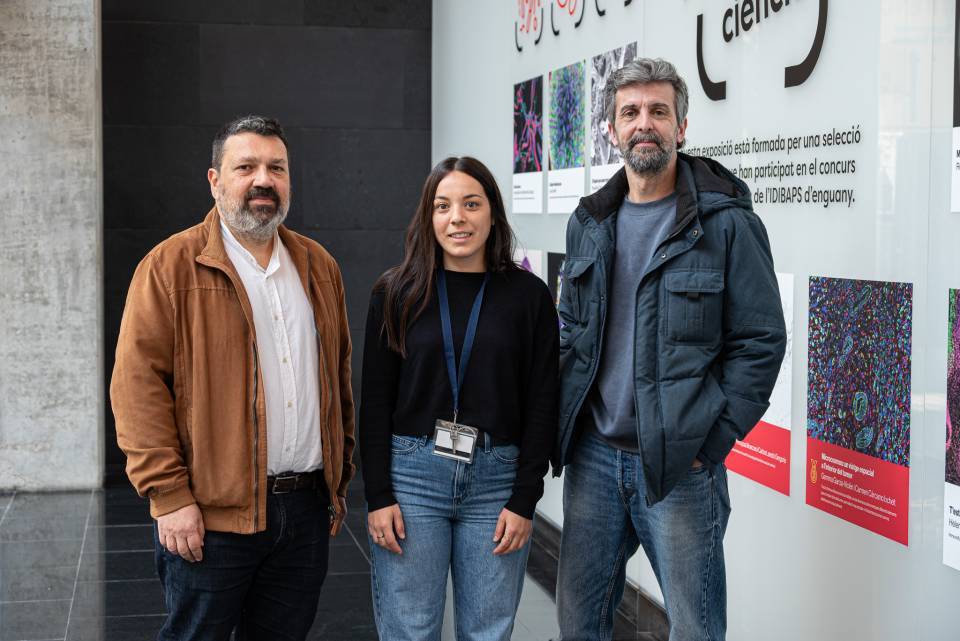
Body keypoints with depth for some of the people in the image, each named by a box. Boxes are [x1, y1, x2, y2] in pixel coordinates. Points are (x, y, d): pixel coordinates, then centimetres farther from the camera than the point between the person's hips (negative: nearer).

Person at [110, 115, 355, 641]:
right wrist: (169, 496, -15)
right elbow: (137, 385, -10)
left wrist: (339, 480, 16)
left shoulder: (318, 267, 12)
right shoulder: (171, 266, -5)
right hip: (211, 515, -5)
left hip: (307, 507, 5)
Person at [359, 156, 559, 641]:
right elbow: (375, 402, 2)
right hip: (411, 473, 0)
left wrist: (524, 500, -3)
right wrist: (377, 495, -5)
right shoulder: (397, 293, 2)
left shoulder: (529, 296, 2)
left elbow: (542, 405, 2)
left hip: (497, 479, 0)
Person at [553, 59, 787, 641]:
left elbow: (761, 342, -9)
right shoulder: (590, 223, 10)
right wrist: (564, 416, 8)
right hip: (594, 456, 5)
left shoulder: (726, 222, -8)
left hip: (680, 465, -5)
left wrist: (710, 441, -13)